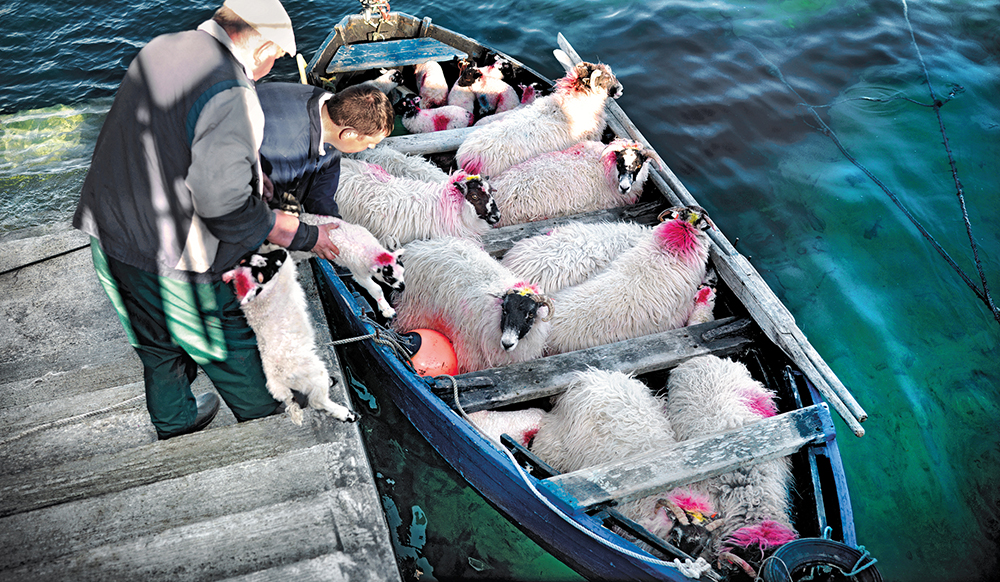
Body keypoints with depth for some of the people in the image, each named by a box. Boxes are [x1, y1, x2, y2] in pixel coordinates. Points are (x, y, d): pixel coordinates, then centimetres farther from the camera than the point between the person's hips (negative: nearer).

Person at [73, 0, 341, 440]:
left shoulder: (161, 48, 2)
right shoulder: (231, 97, -27)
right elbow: (224, 206, -30)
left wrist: (250, 174, 20)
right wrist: (301, 235, -17)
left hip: (107, 231, 8)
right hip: (172, 262, -8)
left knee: (157, 340, 28)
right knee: (230, 342, 16)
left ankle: (173, 420, 50)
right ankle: (262, 415, 39)